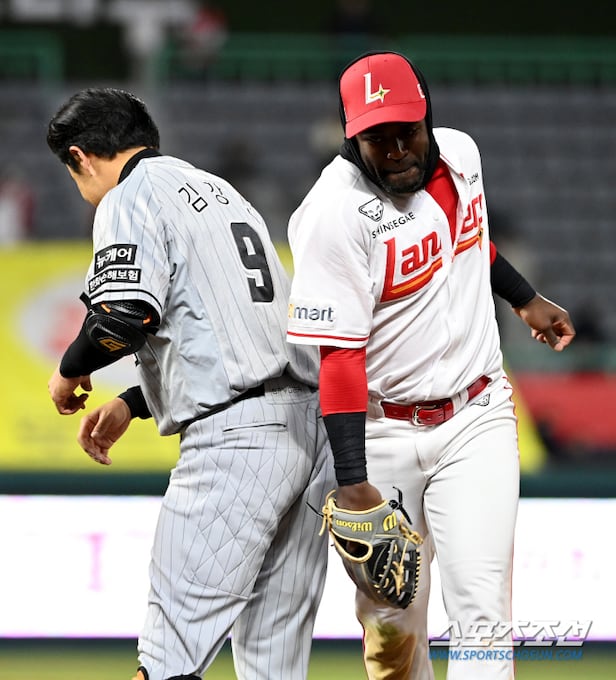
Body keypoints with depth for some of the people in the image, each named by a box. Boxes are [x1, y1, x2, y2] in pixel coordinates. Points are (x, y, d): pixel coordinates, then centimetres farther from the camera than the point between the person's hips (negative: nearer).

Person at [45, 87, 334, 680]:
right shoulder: (219, 190, 26)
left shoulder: (131, 197, -1)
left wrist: (71, 370, 2)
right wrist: (131, 403, 32)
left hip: (236, 434, -9)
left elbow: (125, 316, -17)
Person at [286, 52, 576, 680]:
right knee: (391, 620, 5)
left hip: (475, 417, 3)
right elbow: (334, 352, -23)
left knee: (480, 603, -11)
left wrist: (525, 299, 35)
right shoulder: (336, 213, -20)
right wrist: (350, 480, -27)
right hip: (382, 431, -3)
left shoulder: (459, 153, -2)